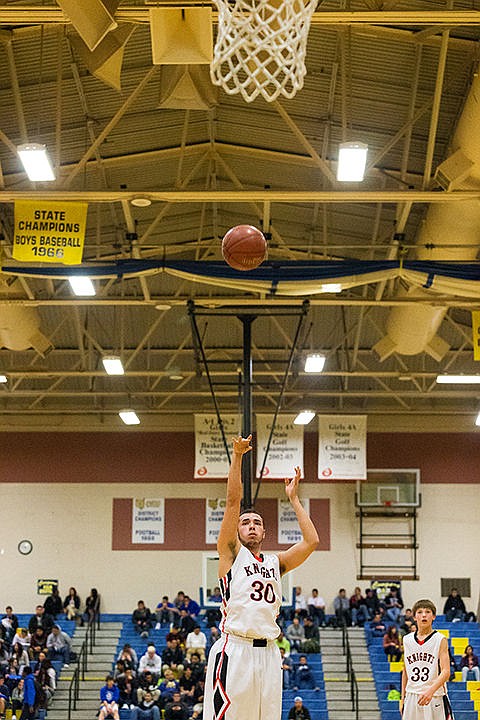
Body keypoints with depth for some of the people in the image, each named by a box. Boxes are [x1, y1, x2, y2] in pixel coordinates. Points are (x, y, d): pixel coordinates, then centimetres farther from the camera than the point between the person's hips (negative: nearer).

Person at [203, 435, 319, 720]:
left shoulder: (275, 563, 19)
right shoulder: (232, 554, 8)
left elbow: (312, 541, 10)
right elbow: (233, 502, -1)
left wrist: (294, 499, 16)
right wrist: (237, 456, -7)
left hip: (268, 651, 5)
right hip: (234, 651, -5)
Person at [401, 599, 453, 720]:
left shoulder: (440, 640, -4)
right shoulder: (407, 640, 10)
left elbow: (446, 672, -12)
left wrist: (430, 691, -27)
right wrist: (402, 698, 14)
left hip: (435, 698, -4)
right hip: (412, 698, 4)